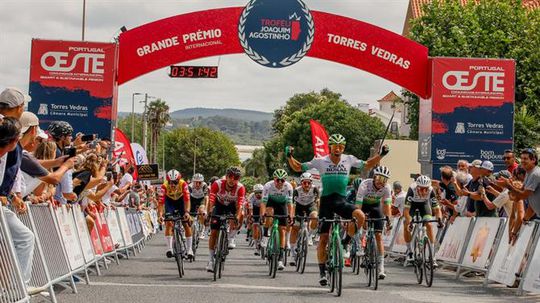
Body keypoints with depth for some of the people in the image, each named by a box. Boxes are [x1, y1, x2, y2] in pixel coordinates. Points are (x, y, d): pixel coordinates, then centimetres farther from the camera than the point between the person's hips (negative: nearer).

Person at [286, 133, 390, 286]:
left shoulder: (349, 160, 3)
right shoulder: (320, 161, -2)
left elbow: (367, 165, 16)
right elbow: (298, 167, 5)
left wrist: (380, 155, 3)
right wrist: (289, 157, -12)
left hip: (341, 201, 1)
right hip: (326, 201, -1)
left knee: (360, 216, -28)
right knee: (323, 238, -2)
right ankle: (322, 271, 12)